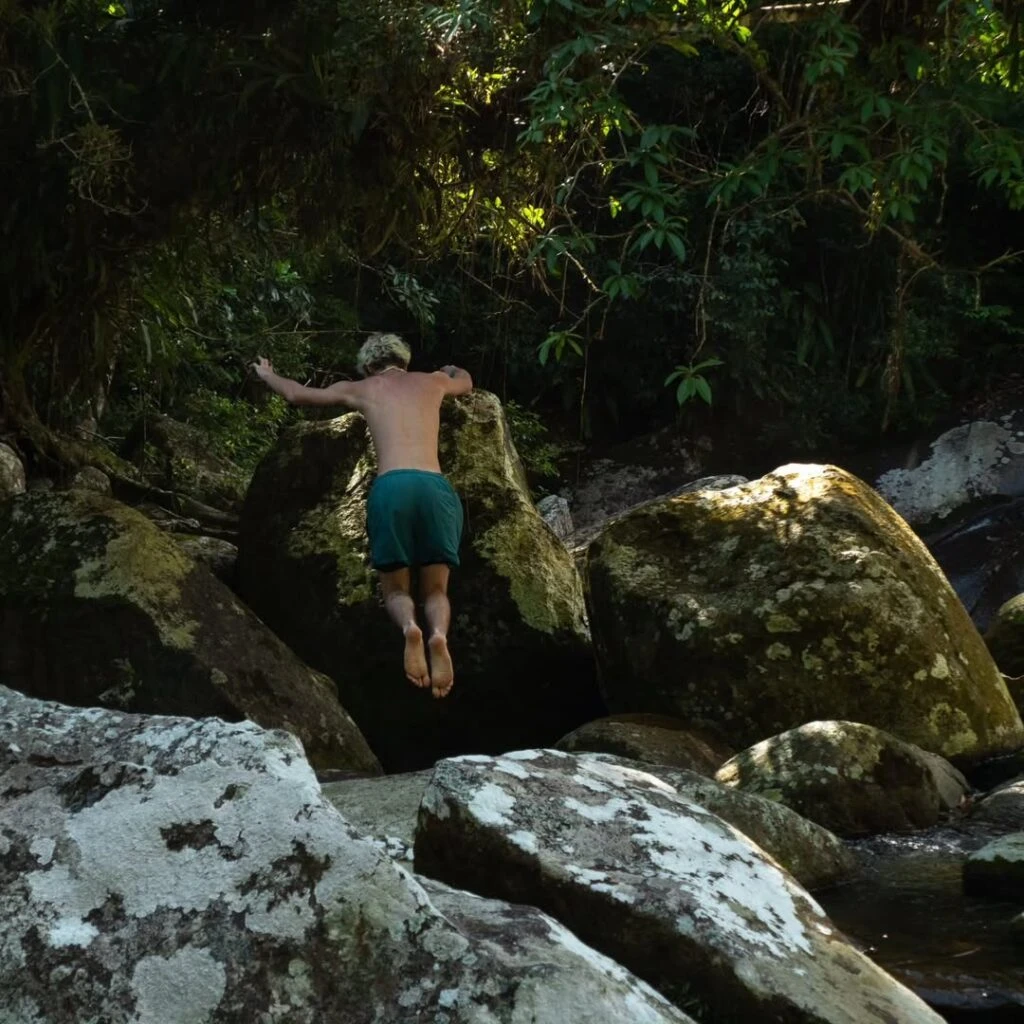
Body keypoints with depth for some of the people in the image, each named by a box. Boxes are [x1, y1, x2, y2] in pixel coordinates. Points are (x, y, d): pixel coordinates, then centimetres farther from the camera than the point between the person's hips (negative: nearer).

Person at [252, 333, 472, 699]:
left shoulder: (360, 388, 22)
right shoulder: (432, 382, 26)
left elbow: (297, 395, 35)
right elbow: (466, 383, 51)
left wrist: (267, 375, 56)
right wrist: (453, 370, 74)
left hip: (391, 487, -1)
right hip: (435, 486, 1)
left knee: (395, 589, 12)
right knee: (435, 591, 11)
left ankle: (409, 627, -25)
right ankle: (439, 632, -26)